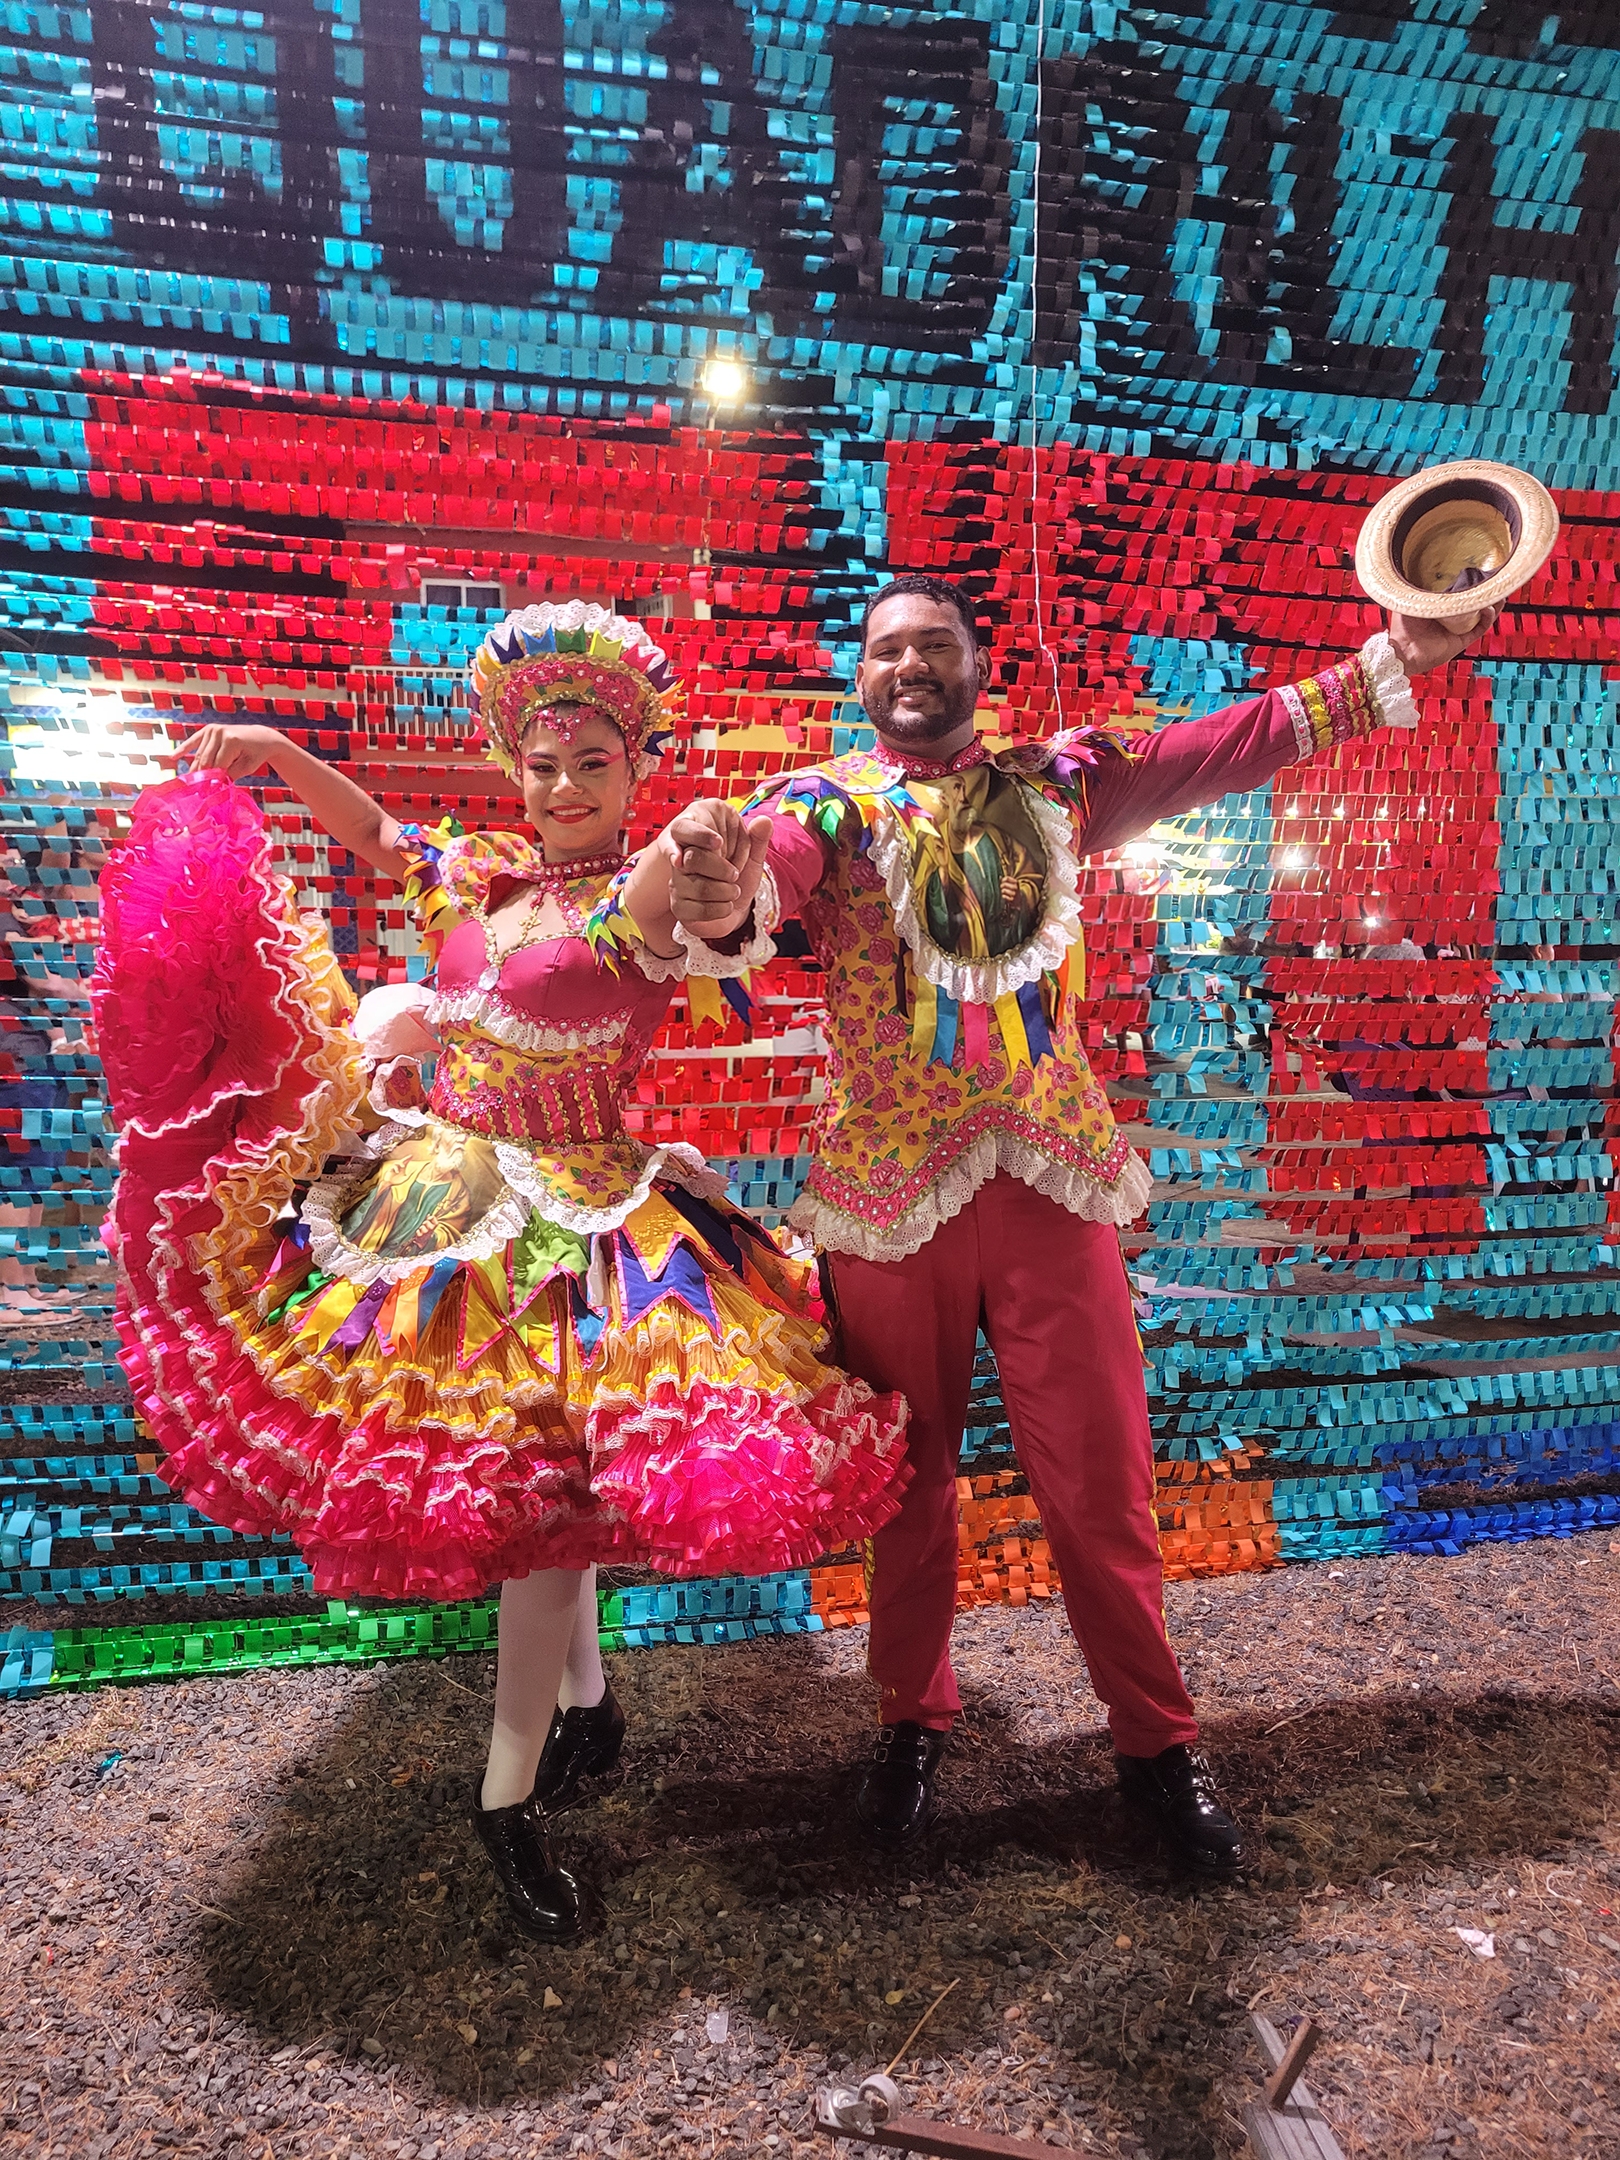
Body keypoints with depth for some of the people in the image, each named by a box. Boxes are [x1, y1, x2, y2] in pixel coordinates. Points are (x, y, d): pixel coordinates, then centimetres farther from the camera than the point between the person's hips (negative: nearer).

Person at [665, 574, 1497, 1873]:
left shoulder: (1055, 783, 10)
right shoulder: (824, 804, 1)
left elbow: (1232, 744, 9)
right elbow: (769, 865, -21)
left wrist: (1395, 659, 4)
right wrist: (724, 905, -44)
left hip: (1053, 1179, 2)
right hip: (893, 1188, -1)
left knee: (1101, 1475, 7)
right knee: (909, 1475, 12)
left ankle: (1157, 1736, 29)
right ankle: (913, 1718, 35)